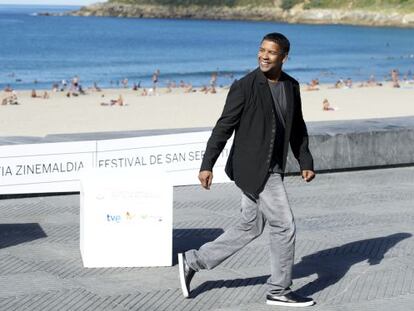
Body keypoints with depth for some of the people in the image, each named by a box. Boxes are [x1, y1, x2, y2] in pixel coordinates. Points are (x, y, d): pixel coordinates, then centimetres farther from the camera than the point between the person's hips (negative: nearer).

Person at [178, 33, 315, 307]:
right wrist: (207, 165, -16)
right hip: (253, 169, -8)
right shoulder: (245, 87, -13)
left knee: (250, 228, 14)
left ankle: (192, 261, 24)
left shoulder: (291, 86, 7)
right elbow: (224, 127, -13)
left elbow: (297, 128, 16)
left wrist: (306, 162, 8)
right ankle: (279, 291, 10)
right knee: (284, 226, -5)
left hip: (272, 169, 8)